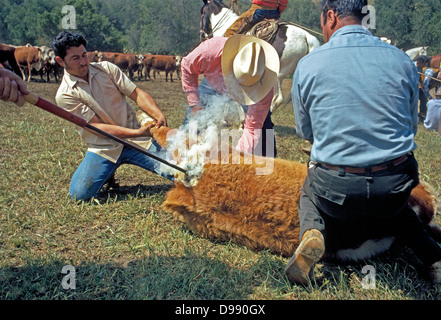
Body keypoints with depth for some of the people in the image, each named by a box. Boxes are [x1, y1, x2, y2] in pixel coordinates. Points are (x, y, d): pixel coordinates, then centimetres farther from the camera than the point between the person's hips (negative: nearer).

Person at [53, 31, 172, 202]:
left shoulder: (106, 68, 4)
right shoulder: (65, 95, -6)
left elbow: (137, 94, 1)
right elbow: (97, 127, -14)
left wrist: (159, 115, -20)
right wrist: (137, 132, -25)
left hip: (135, 140, 1)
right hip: (103, 148, 0)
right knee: (79, 193, -18)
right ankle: (109, 171, 11)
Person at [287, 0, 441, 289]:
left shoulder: (308, 65, -4)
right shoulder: (402, 61, 1)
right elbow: (412, 127, 13)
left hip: (337, 189, -2)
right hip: (396, 187, 3)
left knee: (309, 192, 32)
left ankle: (312, 233, 0)